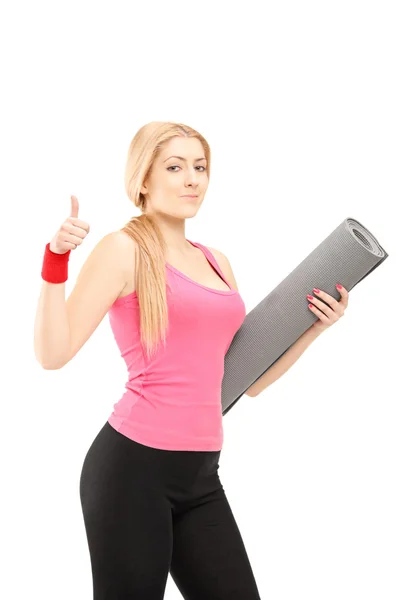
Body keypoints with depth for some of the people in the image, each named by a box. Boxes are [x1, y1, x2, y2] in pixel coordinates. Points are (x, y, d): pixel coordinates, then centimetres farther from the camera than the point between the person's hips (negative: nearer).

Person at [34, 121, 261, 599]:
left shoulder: (217, 261, 15)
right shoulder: (124, 249, -4)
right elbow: (53, 354, -12)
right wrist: (56, 259, -20)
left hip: (201, 475, 6)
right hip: (133, 465, -6)